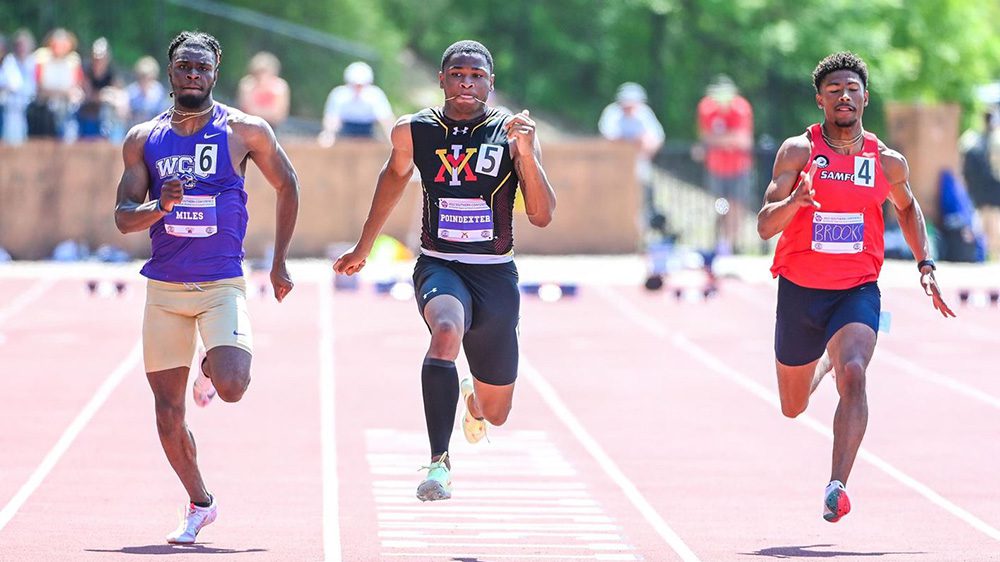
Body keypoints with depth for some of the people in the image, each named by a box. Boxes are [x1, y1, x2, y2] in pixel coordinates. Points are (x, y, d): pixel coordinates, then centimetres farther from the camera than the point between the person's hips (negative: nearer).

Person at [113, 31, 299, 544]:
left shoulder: (245, 131, -2)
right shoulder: (144, 139, 4)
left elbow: (287, 187, 11)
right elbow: (123, 218, 1)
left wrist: (279, 262, 10)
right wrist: (161, 205, -21)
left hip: (222, 285, -2)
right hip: (164, 287, 2)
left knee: (231, 388, -23)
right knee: (167, 412, 2)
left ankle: (212, 370, 15)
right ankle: (199, 504, 24)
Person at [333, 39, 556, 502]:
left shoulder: (511, 134, -5)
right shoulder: (413, 131, -1)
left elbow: (542, 216, -10)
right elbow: (394, 177, 21)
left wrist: (526, 153, -25)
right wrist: (363, 248, 29)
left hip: (495, 274, 1)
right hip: (438, 267, -1)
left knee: (496, 413, 11)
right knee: (447, 331, -38)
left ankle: (473, 398, 51)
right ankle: (438, 461, -35)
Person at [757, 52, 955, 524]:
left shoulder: (888, 162, 1)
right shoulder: (798, 151, -7)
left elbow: (907, 208, 24)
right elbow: (765, 226, -14)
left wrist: (925, 265, 14)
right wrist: (796, 201, -35)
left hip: (858, 290, 0)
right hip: (800, 289, 0)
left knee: (853, 375, -30)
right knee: (793, 408, 17)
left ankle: (837, 486, -34)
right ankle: (825, 361, 54)